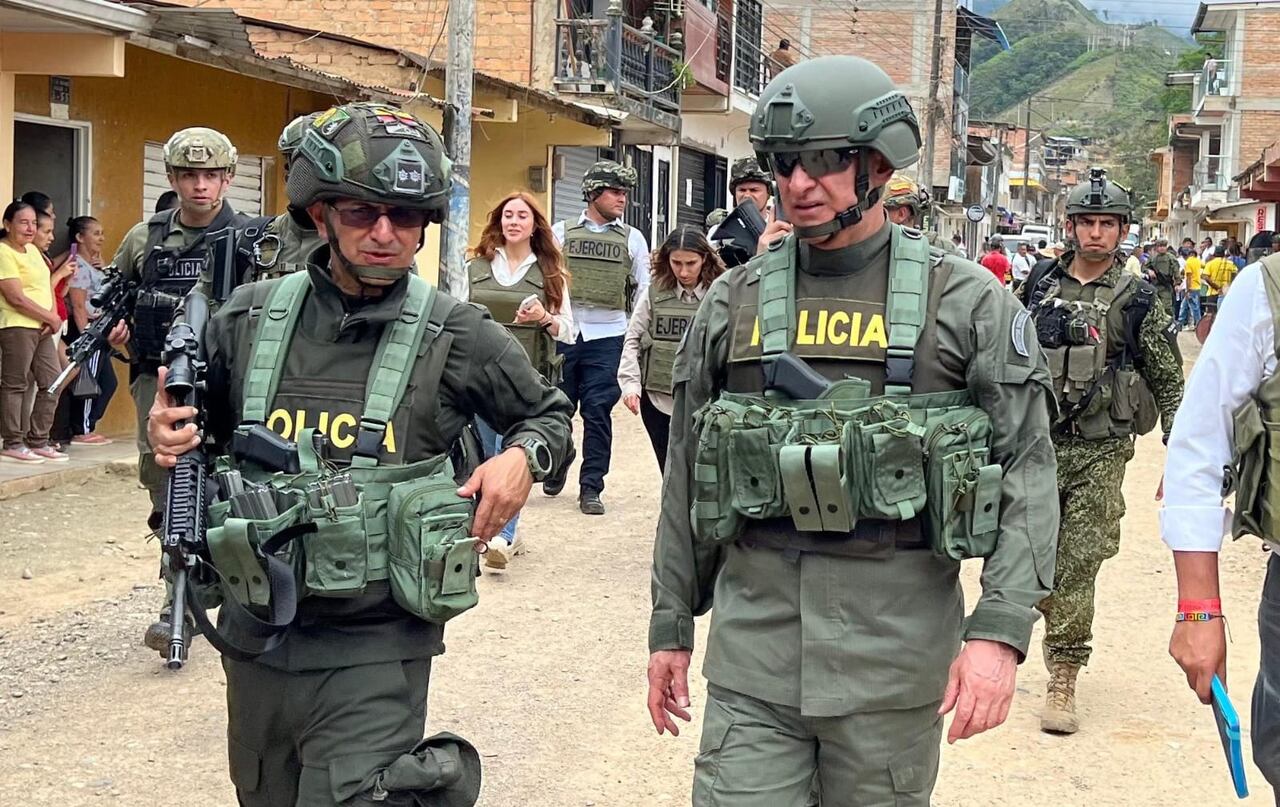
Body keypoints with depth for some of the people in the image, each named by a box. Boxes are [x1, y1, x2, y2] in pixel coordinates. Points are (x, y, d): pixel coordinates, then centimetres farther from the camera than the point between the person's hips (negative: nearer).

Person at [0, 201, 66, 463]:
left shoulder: (32, 250, 17)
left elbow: (47, 285, 15)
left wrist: (53, 317, -4)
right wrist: (52, 319, -9)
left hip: (42, 328, 8)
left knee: (53, 383, 8)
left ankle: (38, 441, 16)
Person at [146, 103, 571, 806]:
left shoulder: (456, 337, -5)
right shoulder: (247, 319, 1)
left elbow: (548, 412, 11)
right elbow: (204, 429, 17)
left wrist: (523, 455, -10)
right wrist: (168, 436, -5)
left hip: (375, 650, -4)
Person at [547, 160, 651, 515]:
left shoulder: (631, 239, 8)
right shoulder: (562, 232, 6)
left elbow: (643, 290, 10)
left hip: (607, 336, 0)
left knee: (598, 412, -2)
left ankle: (591, 487, 5)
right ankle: (558, 462, 33)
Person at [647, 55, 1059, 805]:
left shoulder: (966, 301, -2)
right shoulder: (735, 302, 6)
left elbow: (1026, 472, -4)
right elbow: (687, 476, 12)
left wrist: (1001, 630, -15)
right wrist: (671, 628, 13)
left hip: (893, 646, -1)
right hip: (754, 646, 2)